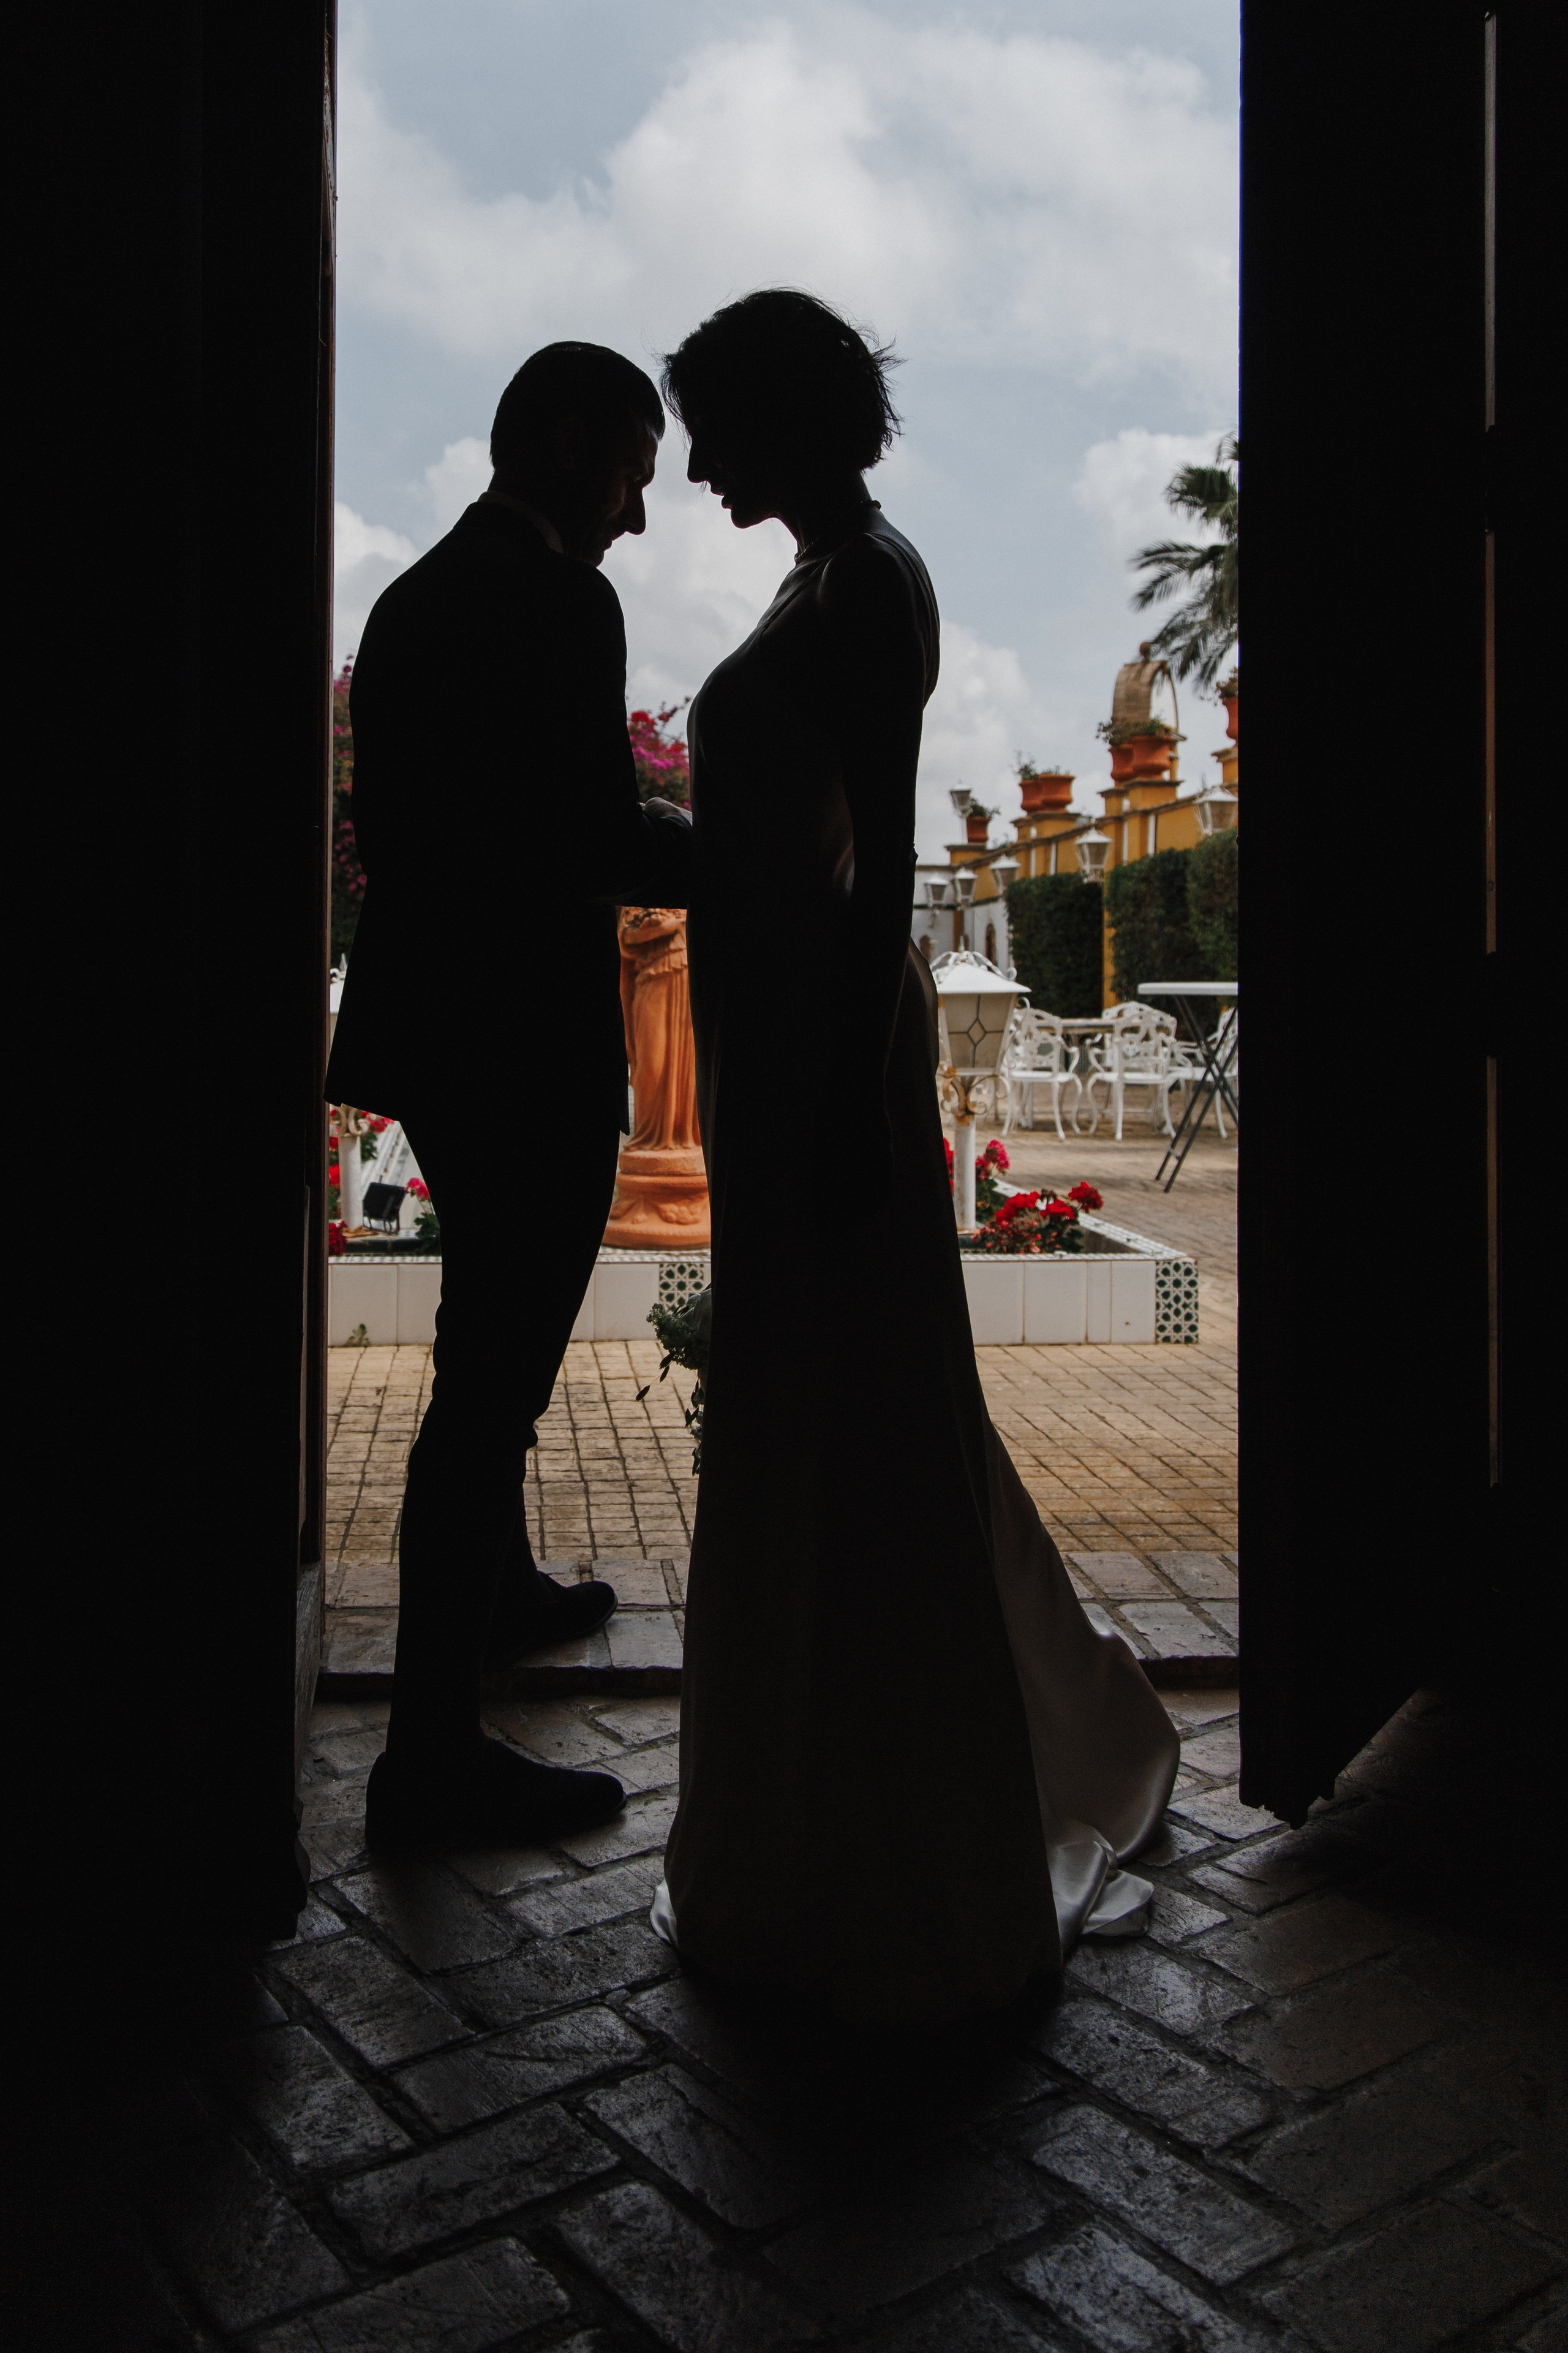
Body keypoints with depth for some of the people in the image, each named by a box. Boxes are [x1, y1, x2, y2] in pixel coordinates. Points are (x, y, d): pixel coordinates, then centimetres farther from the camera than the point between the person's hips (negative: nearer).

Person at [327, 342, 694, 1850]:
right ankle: (434, 1754, 6)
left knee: (492, 1345, 25)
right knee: (494, 1377, -4)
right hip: (528, 1048, -10)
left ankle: (499, 1589, 44)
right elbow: (609, 836, -21)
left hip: (431, 1032, 10)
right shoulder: (556, 602, -15)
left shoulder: (411, 598, 13)